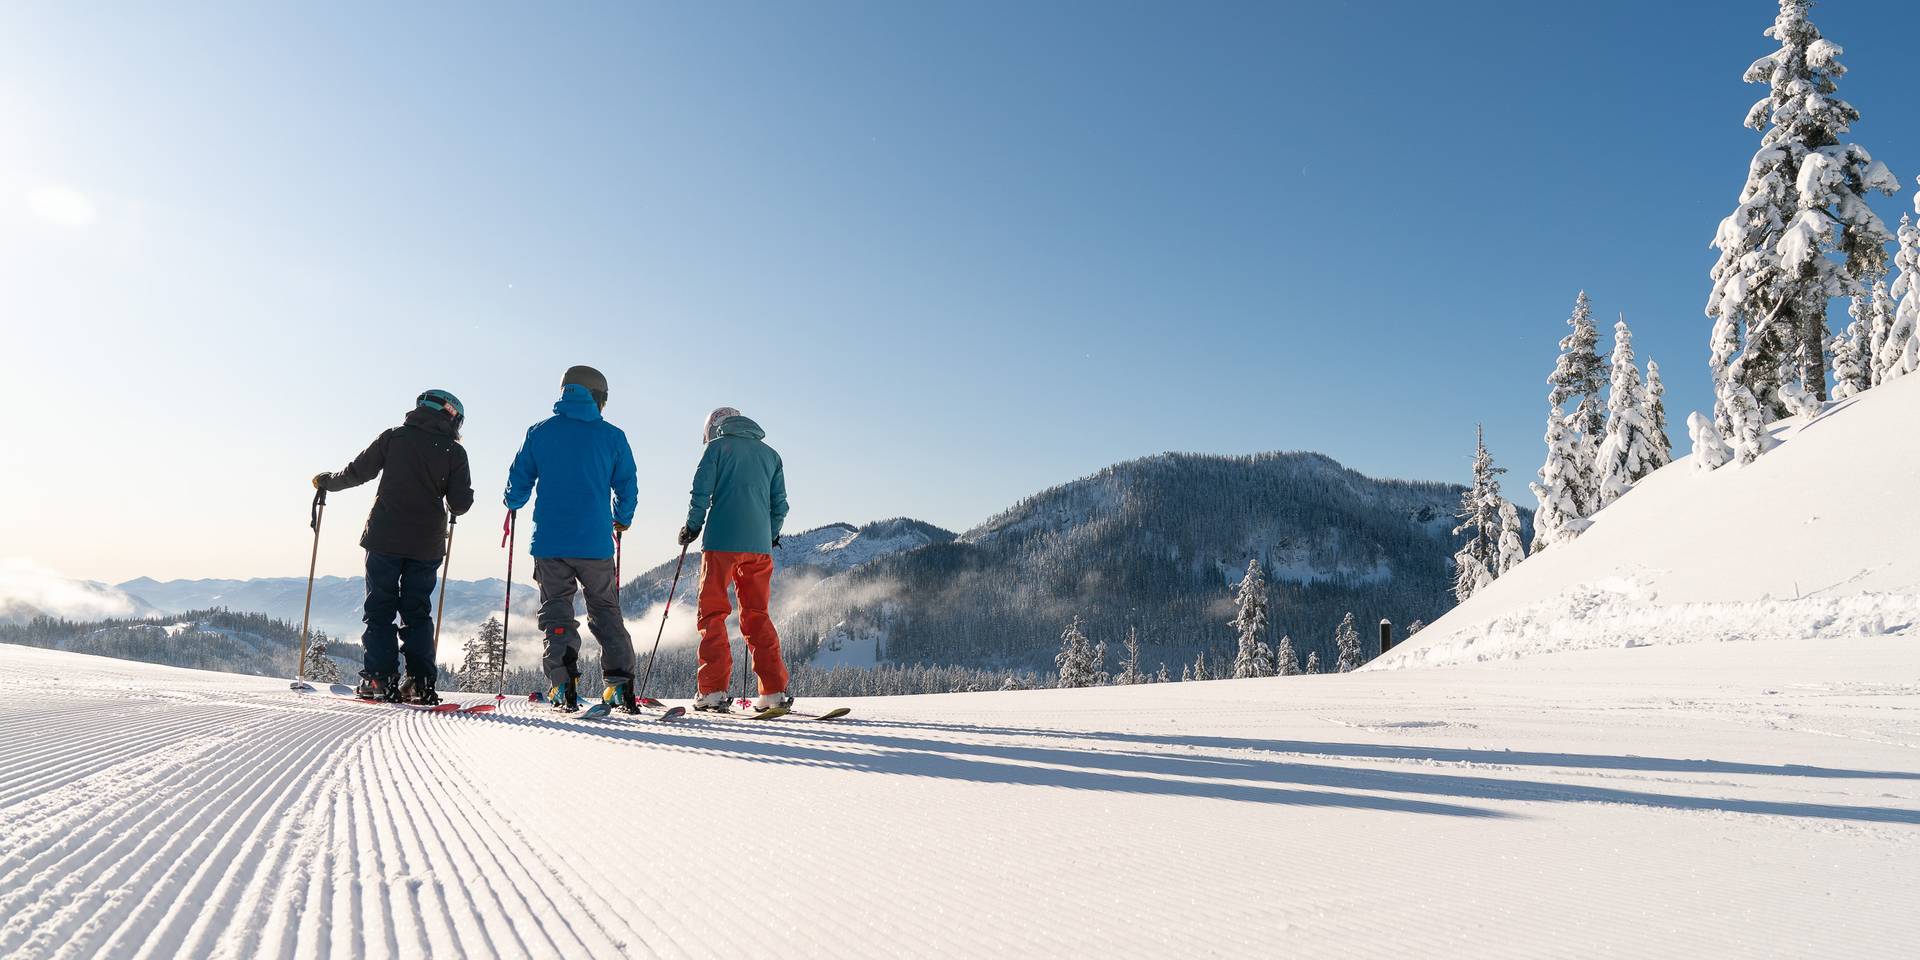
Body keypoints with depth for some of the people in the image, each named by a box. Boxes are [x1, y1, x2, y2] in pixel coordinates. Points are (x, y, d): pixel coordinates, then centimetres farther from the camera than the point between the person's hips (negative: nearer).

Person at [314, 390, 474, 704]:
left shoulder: (394, 437, 3)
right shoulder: (454, 451, 2)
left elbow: (357, 472, 6)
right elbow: (461, 503, -2)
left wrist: (326, 481, 25)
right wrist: (451, 505, 22)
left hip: (385, 538, 0)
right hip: (427, 545, 1)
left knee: (380, 609, 6)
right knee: (417, 612, 9)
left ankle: (379, 678, 0)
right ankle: (420, 682, 2)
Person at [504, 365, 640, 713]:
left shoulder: (539, 432, 4)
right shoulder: (612, 436, 2)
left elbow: (519, 480, 10)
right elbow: (627, 486, 8)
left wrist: (513, 504, 33)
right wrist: (623, 520, 27)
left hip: (549, 541, 0)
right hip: (595, 542, 0)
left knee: (556, 611, 9)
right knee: (606, 612, 11)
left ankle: (564, 686, -4)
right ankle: (621, 685, 2)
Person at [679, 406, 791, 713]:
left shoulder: (718, 446, 5)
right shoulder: (770, 454, 18)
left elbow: (701, 491, -2)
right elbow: (780, 504, 15)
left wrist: (692, 527, 10)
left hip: (721, 541, -4)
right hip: (759, 546, 4)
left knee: (712, 613, 2)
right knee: (757, 616, 11)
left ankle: (713, 690, -5)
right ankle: (774, 691, 5)